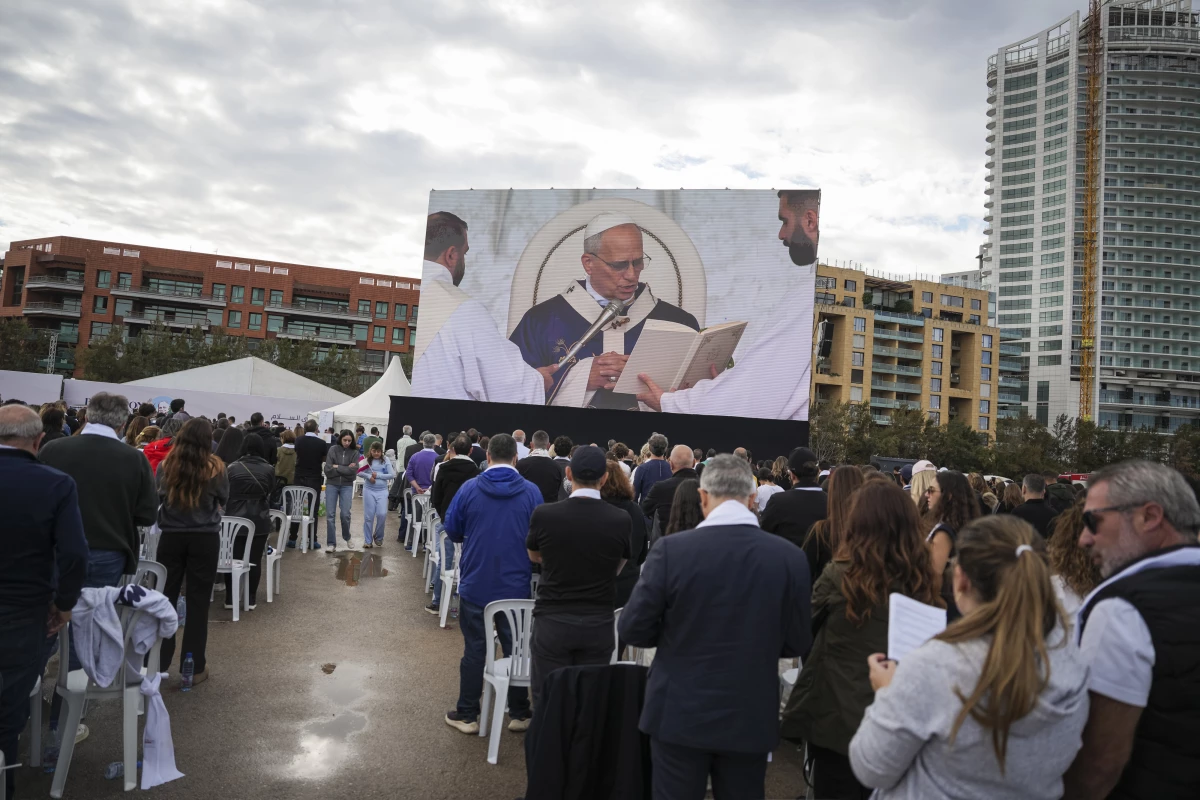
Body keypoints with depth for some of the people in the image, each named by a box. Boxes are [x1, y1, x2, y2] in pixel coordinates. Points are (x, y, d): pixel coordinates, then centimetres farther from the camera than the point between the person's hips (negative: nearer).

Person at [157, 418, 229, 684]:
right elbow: (223, 500, 7)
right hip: (205, 539, -1)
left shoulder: (166, 465, -4)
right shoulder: (215, 468, -9)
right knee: (198, 601, 6)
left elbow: (158, 497, 11)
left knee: (166, 598, 12)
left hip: (171, 537, 2)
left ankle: (158, 663, 20)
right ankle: (195, 667, 12)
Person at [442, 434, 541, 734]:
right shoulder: (531, 492, -9)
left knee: (474, 649, 11)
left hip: (475, 585, 0)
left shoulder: (469, 488, -8)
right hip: (516, 586, 1)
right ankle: (519, 714, 24)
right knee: (516, 648, 14)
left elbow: (452, 531, 0)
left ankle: (467, 715, 20)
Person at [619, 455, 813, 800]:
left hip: (679, 713, -1)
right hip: (751, 718, 2)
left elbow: (632, 629, -10)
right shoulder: (790, 556, -10)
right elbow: (799, 644, -2)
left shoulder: (671, 549, -16)